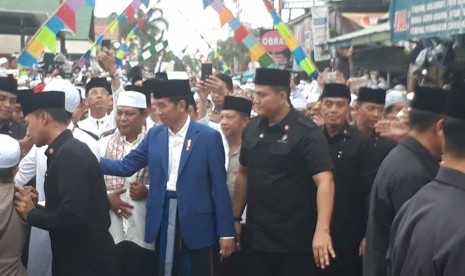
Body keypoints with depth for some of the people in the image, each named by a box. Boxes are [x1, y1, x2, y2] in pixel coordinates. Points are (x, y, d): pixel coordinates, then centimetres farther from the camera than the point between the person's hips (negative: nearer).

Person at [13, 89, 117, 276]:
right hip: (77, 259, 9)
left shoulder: (70, 154, -19)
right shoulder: (67, 151, 9)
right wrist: (35, 206, 0)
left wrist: (32, 214, -13)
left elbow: (73, 215, -28)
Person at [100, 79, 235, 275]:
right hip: (162, 219, 4)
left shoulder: (208, 137, -7)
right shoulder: (155, 134, 7)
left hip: (195, 222, -4)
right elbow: (126, 166, 5)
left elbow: (219, 187, -7)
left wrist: (226, 232, -8)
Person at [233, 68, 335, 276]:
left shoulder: (306, 132, -15)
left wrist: (322, 230, -33)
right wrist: (236, 217, 10)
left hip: (293, 240, -5)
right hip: (257, 236, 6)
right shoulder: (252, 129, 4)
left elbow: (325, 181, -22)